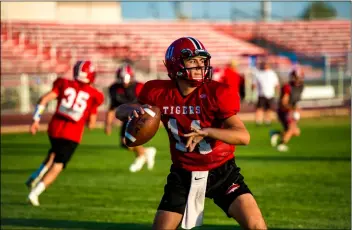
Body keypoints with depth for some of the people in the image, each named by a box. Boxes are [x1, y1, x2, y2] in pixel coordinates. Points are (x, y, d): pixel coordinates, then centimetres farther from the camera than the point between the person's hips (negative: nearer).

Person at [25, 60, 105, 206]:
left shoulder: (64, 84, 6)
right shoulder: (93, 95, 3)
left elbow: (44, 99, -4)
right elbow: (91, 124, 6)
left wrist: (36, 120, -2)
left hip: (55, 128, 3)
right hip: (72, 134, -3)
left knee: (55, 153, 32)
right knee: (58, 166, 2)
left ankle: (36, 177, 17)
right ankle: (35, 192, -13)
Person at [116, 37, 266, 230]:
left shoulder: (217, 94, -17)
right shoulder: (160, 93, -9)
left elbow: (243, 136, -25)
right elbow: (120, 111, 5)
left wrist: (206, 132, -41)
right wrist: (131, 110, -21)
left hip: (222, 172, -2)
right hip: (183, 174, 2)